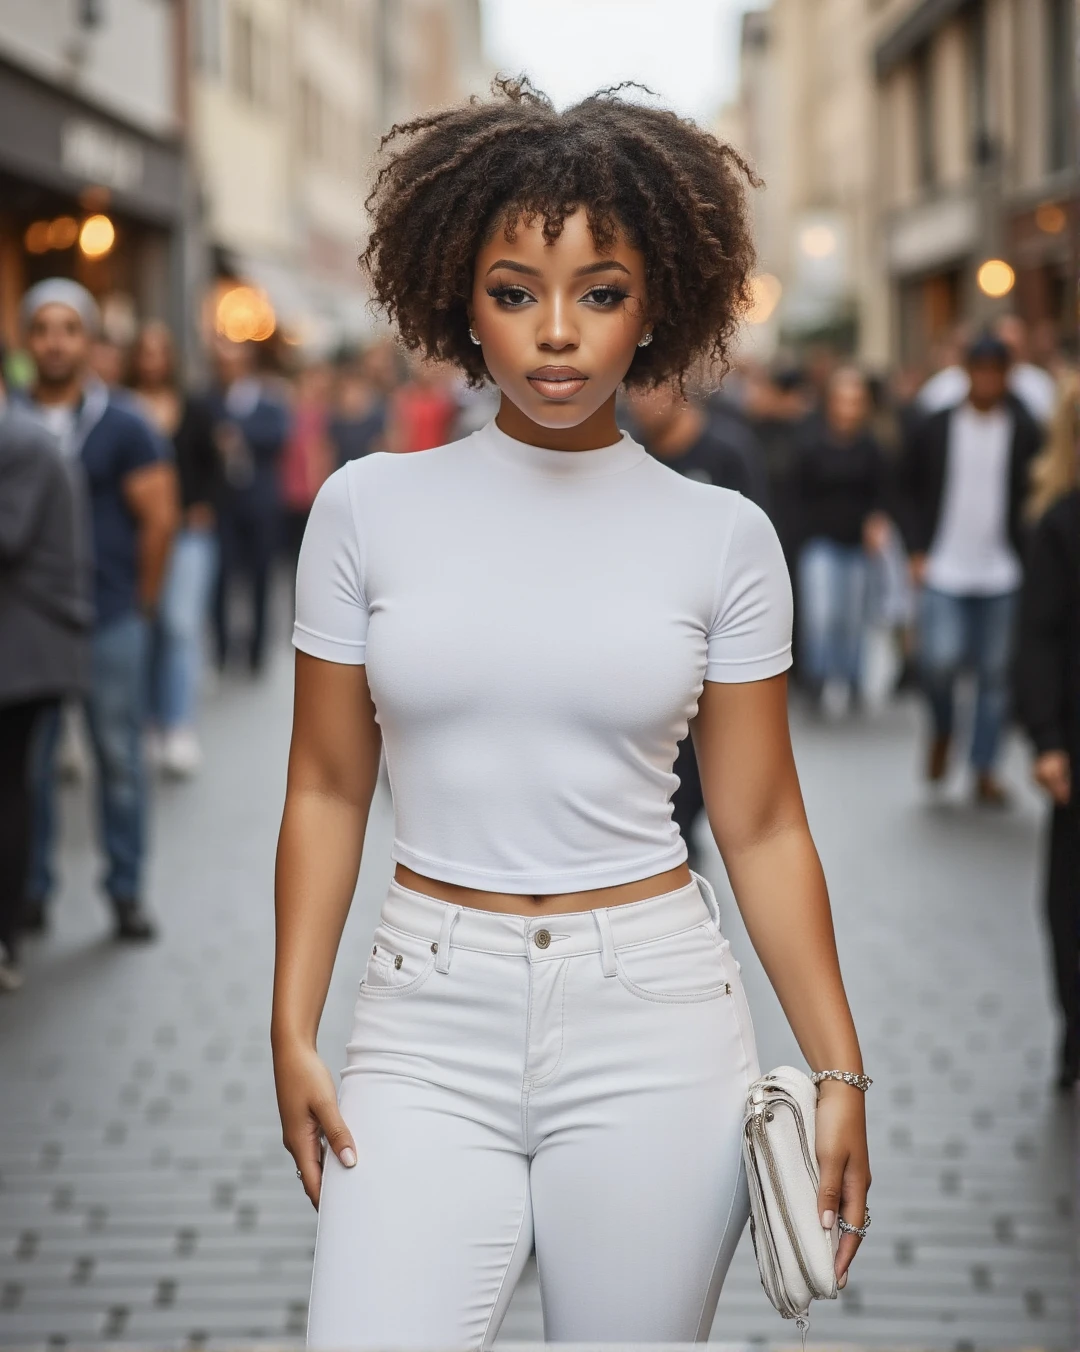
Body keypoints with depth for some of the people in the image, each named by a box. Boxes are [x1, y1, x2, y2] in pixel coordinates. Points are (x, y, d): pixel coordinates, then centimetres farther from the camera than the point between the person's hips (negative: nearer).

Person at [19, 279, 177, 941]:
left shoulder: (122, 427, 0)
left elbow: (159, 517, 0)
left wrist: (141, 600, 2)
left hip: (111, 623, -1)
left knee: (120, 758, 4)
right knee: (27, 763, 5)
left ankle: (127, 892, 14)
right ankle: (32, 891, 16)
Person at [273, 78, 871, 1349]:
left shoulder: (723, 538, 0)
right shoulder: (368, 507, 1)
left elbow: (761, 827, 3)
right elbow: (326, 793, 6)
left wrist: (841, 1070, -1)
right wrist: (292, 1034, 0)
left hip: (654, 1020, 0)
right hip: (429, 1023, 0)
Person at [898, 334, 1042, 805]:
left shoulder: (1024, 433, 2)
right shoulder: (934, 429, 2)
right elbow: (908, 488, 8)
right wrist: (917, 549, 0)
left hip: (1002, 575, 1)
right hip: (942, 571, -1)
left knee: (995, 674, 4)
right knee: (939, 660, -14)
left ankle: (985, 772, 14)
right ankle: (942, 732, 17)